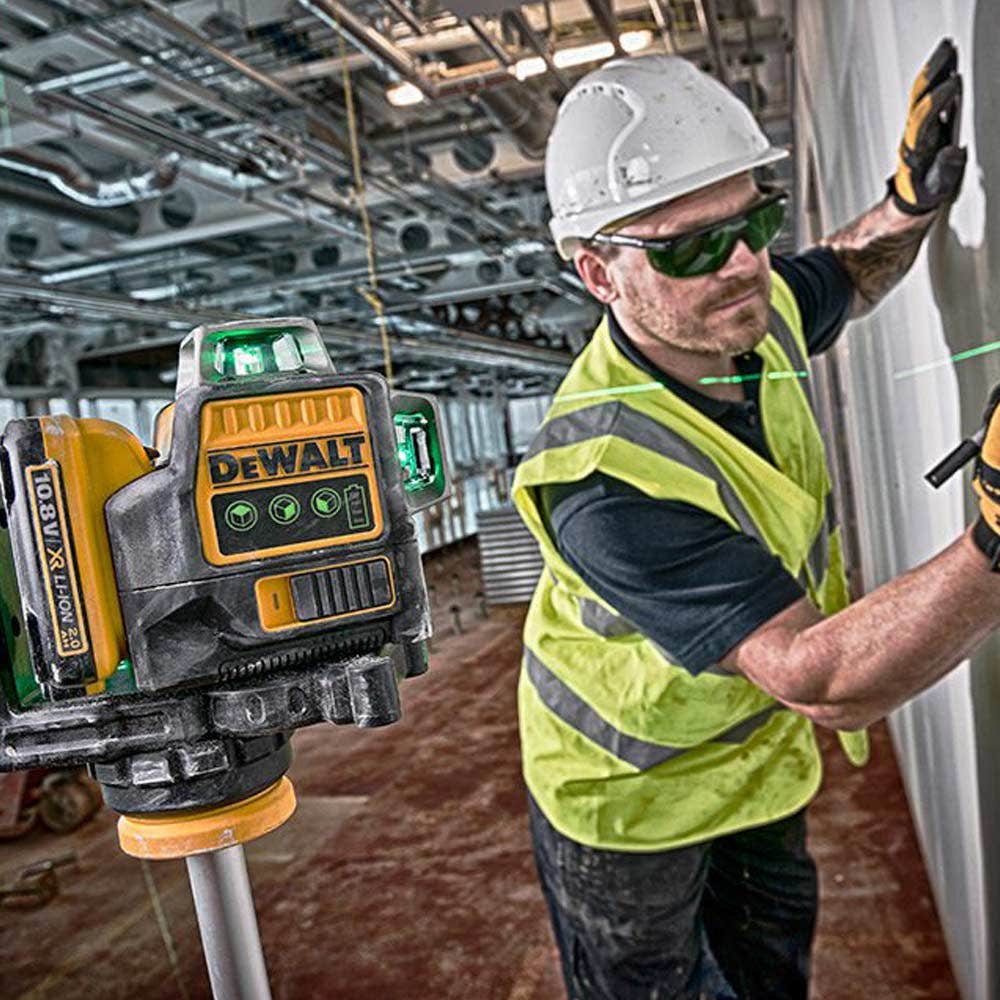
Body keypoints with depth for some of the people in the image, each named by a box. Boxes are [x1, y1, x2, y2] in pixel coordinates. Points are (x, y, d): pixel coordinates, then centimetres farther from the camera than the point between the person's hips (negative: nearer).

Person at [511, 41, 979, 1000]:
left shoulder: (749, 309, -16)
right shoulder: (607, 483, -41)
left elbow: (845, 277, 9)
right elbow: (824, 683, -40)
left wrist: (910, 201, -13)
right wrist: (992, 542, -52)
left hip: (759, 747, 7)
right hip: (631, 789, -6)